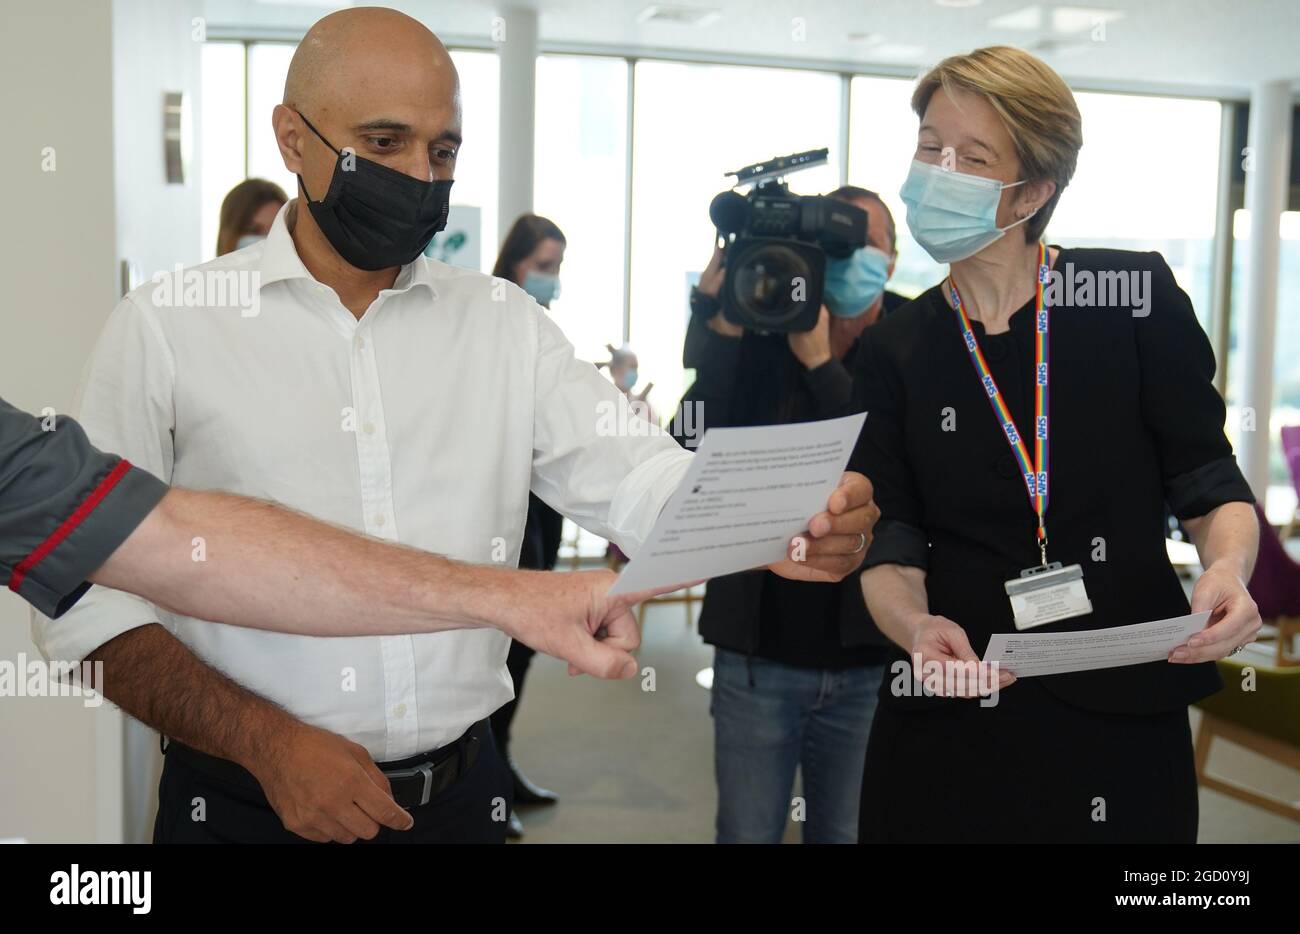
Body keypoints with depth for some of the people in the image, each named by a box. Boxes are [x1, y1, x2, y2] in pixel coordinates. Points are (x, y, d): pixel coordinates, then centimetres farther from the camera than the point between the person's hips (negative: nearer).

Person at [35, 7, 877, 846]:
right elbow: (91, 601, -7)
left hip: (459, 795, 3)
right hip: (248, 801, -2)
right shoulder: (167, 327, -5)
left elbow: (638, 481, -6)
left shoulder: (507, 322, 3)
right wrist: (268, 740, -18)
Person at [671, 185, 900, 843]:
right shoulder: (754, 349, -1)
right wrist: (717, 318, -20)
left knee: (845, 833, 16)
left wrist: (821, 362, -23)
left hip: (863, 656, 0)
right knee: (746, 832, 10)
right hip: (757, 650, 0)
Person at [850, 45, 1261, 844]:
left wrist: (1228, 569, -21)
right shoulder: (895, 351, 2)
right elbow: (890, 544, -1)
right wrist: (916, 626, -21)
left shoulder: (1135, 294, -4)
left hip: (1121, 719, -1)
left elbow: (1207, 477, 0)